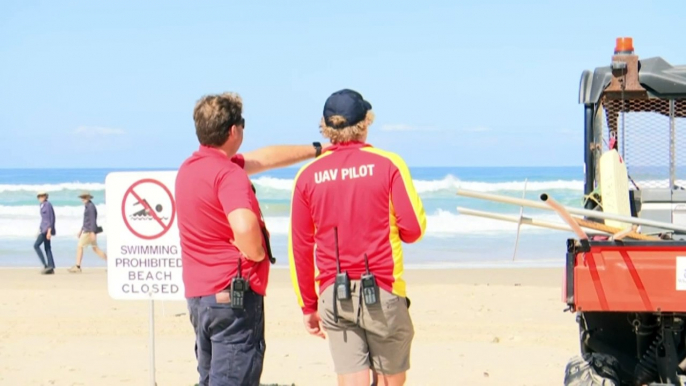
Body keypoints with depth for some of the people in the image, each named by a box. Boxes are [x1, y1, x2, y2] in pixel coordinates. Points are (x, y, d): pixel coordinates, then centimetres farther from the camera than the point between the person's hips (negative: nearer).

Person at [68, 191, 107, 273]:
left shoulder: (91, 206, -15)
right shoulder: (88, 206, 18)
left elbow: (93, 220, -21)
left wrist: (92, 232, -26)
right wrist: (81, 230, 26)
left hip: (89, 230, -11)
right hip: (88, 230, 11)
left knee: (79, 247, -5)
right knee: (96, 249, 10)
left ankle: (77, 267, -3)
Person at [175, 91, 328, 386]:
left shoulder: (190, 167, 12)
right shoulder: (228, 174, -17)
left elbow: (263, 158, 22)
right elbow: (245, 228, -34)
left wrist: (316, 150, 29)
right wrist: (258, 254, -12)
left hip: (198, 295, 9)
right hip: (234, 295, -9)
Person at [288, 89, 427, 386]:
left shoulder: (308, 175, 3)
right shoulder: (388, 164, -5)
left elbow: (300, 247, 5)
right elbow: (413, 228, -7)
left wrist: (308, 306, 14)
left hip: (333, 294, 2)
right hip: (382, 291, -2)